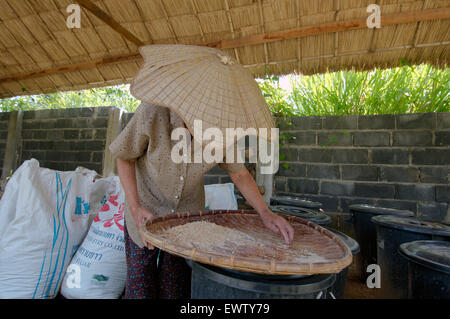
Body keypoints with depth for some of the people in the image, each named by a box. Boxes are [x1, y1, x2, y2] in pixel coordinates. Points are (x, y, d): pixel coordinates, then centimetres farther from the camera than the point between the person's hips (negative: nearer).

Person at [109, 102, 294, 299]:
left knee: (176, 286, 10)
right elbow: (125, 157, -12)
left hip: (188, 208, 1)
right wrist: (134, 207, -18)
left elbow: (240, 174, -7)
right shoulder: (153, 112, -29)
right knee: (140, 284, 7)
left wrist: (265, 213, -18)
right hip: (146, 206, -1)